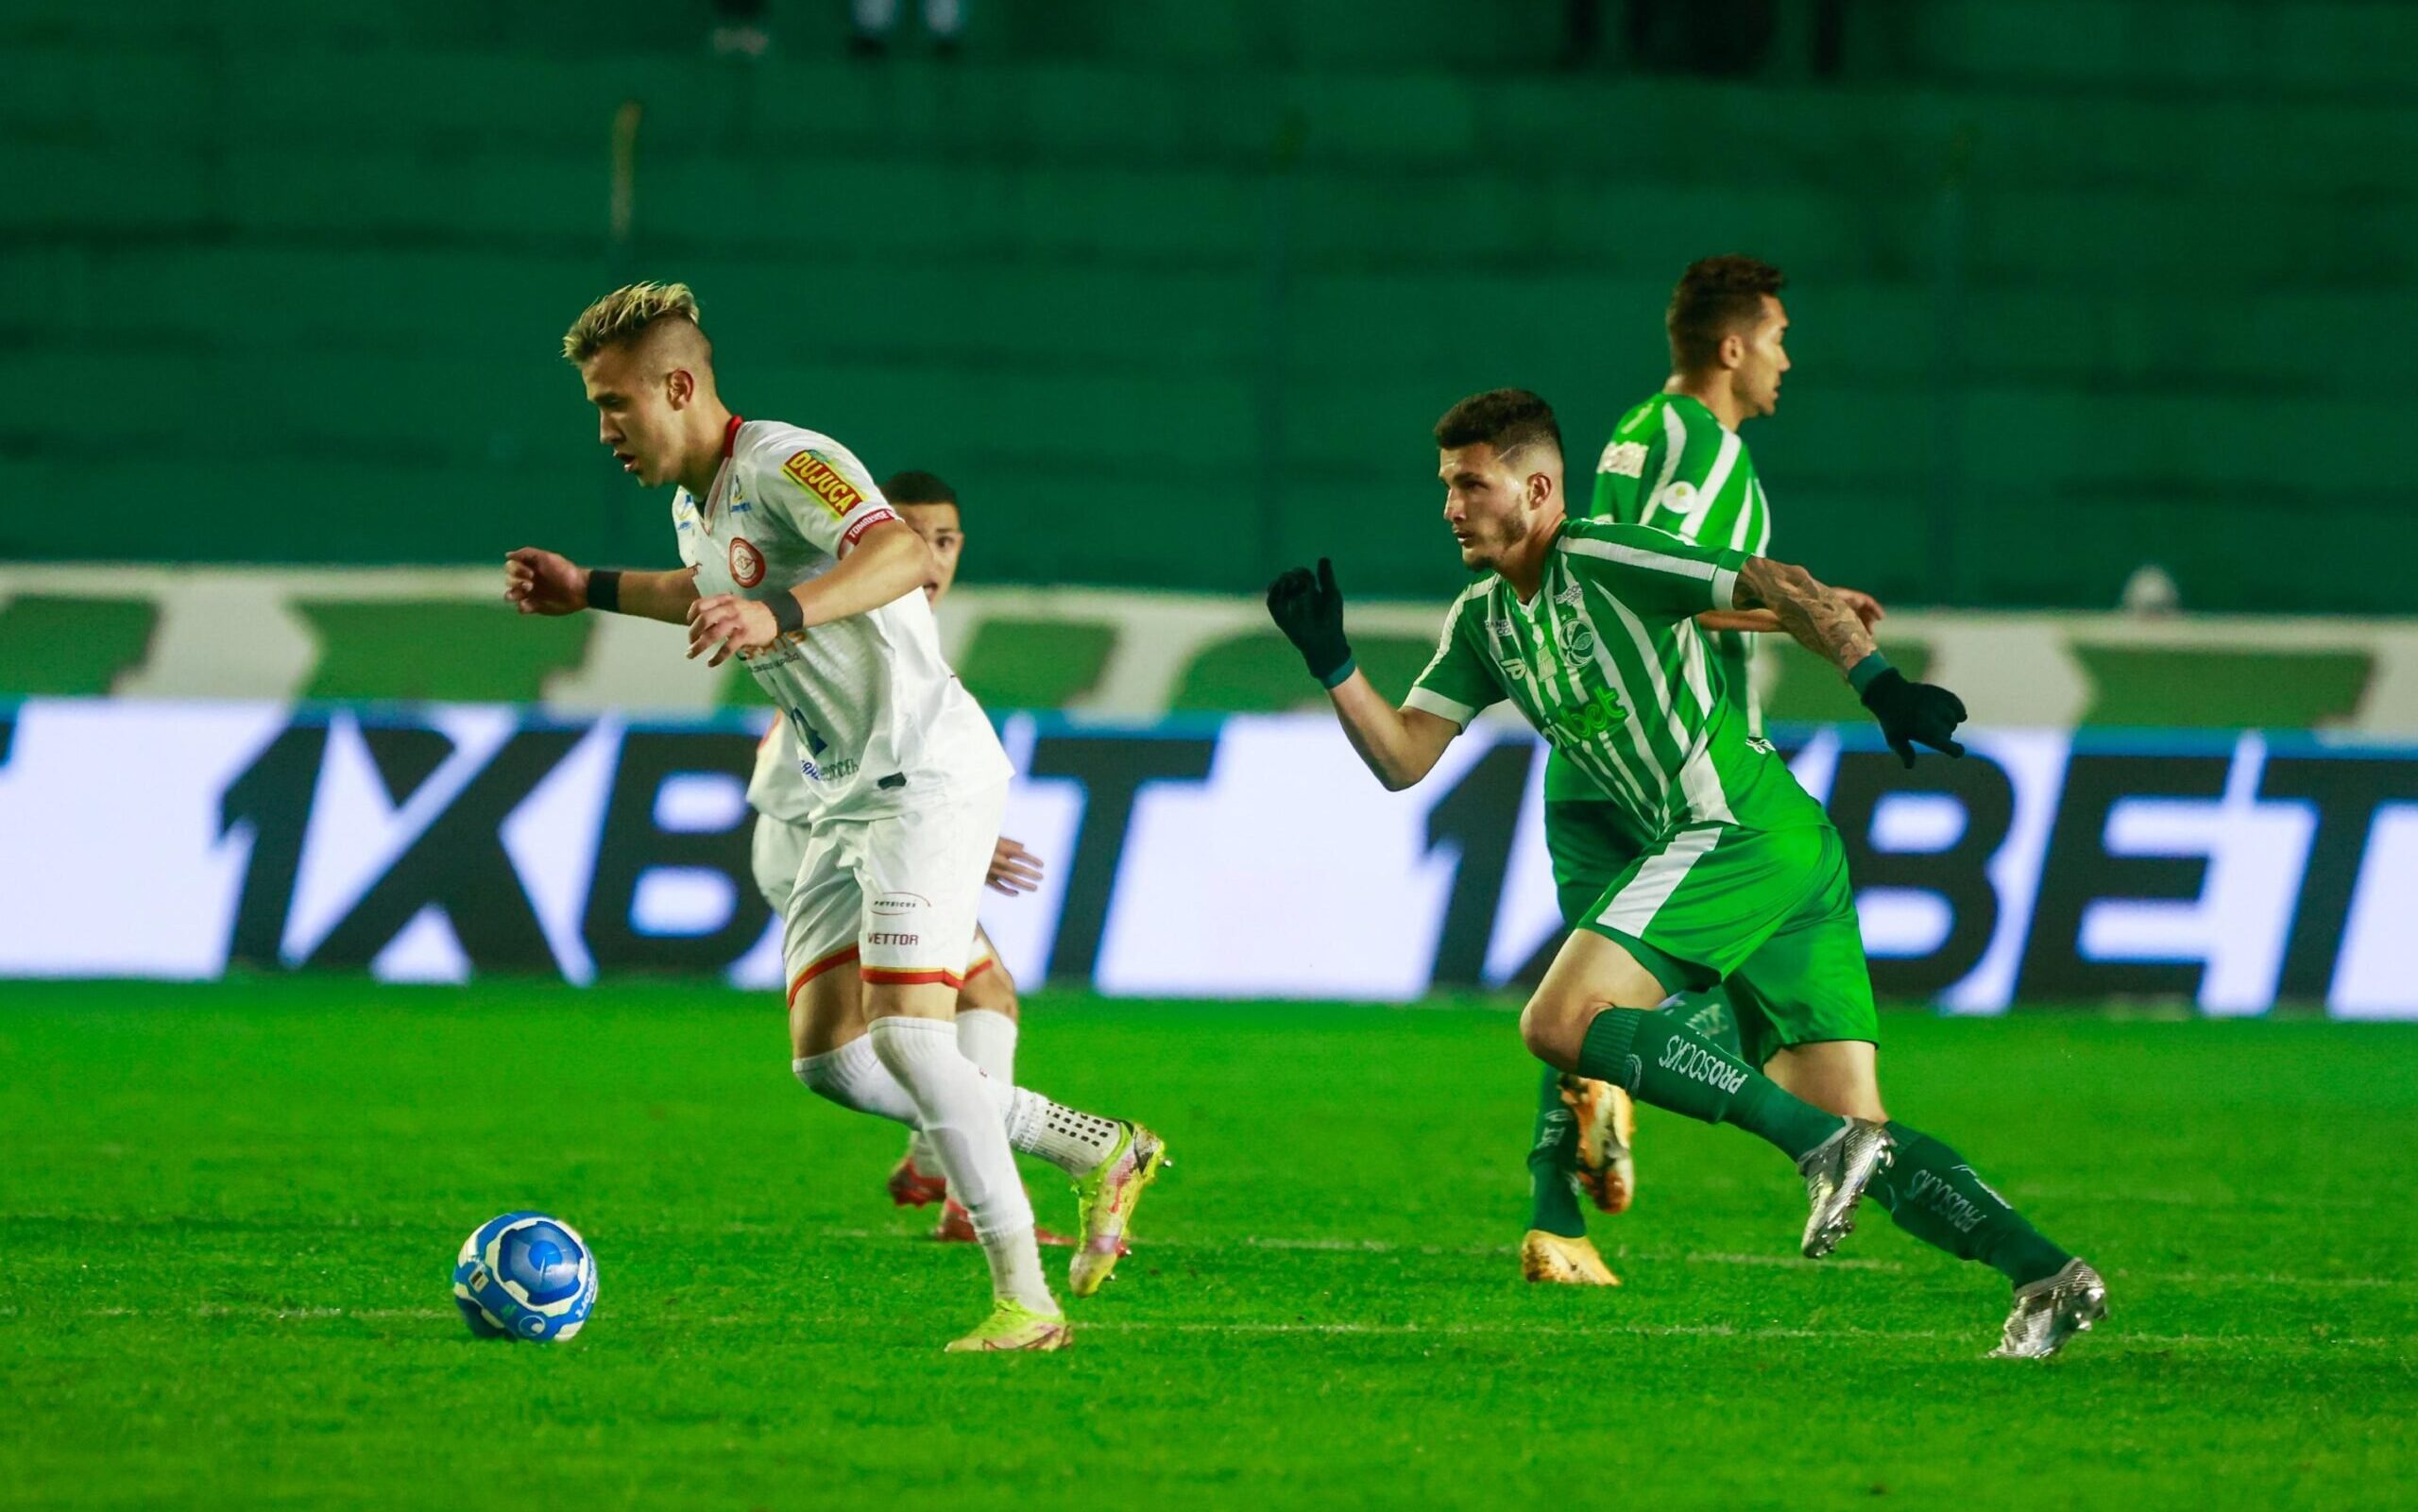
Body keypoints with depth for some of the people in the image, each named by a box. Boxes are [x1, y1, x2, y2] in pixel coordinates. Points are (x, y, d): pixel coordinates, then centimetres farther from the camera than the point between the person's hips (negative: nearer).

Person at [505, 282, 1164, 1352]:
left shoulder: (784, 464, -17)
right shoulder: (694, 507, 14)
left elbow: (905, 552, -36)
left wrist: (778, 614, -49)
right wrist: (593, 593, 32)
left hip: (928, 776, -10)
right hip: (847, 804, 10)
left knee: (906, 1032, -20)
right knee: (828, 1060, 4)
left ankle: (1024, 1300, -17)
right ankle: (1102, 1153, 13)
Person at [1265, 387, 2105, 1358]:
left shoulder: (1600, 562, -7)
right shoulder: (1482, 620, 18)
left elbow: (1778, 586, -15)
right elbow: (1401, 759, 16)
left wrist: (1877, 681, -28)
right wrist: (1332, 665, 0)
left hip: (1738, 832, -9)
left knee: (1560, 1023, -17)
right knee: (1857, 1134, 2)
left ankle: (1824, 1143, -20)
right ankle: (2046, 1274, -5)